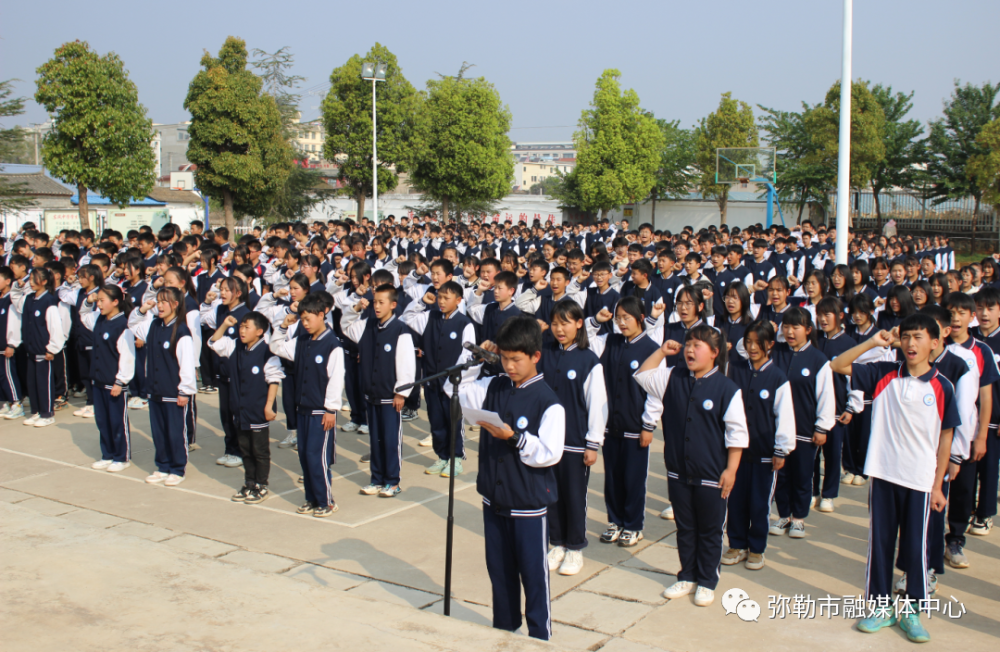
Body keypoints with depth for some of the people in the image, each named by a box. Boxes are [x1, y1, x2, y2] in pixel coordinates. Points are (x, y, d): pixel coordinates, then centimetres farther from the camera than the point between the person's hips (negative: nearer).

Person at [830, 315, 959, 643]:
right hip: (883, 474, 2)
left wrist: (938, 485, 0)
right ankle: (881, 606, 24)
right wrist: (872, 342, -9)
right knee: (880, 542, 10)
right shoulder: (884, 374, -1)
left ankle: (911, 611, 22)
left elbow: (945, 438, 0)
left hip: (920, 480, -1)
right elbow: (837, 366, -1)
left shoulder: (942, 387, -4)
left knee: (915, 546, 7)